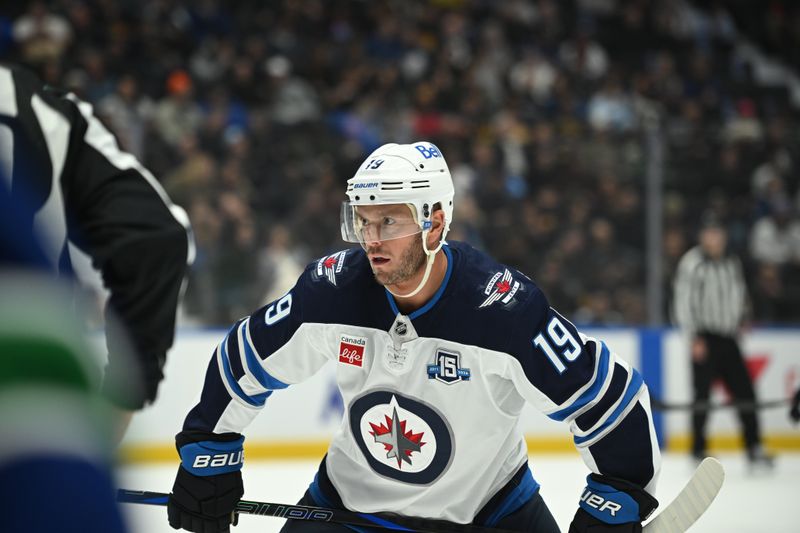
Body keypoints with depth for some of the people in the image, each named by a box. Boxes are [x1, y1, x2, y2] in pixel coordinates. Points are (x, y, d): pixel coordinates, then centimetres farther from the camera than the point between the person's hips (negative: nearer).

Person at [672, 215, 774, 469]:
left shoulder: (732, 262, 12)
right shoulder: (692, 263, -9)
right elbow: (683, 302, -11)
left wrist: (739, 321, 13)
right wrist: (695, 338, -15)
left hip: (728, 337, 6)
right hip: (705, 336, -6)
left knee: (744, 391, 3)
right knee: (703, 393, -5)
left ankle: (754, 448, 7)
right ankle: (698, 450, 3)